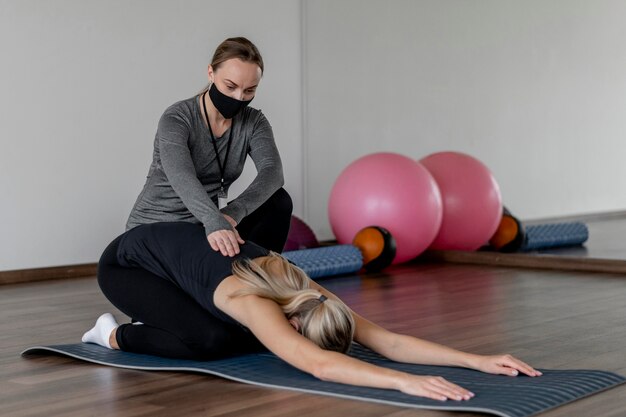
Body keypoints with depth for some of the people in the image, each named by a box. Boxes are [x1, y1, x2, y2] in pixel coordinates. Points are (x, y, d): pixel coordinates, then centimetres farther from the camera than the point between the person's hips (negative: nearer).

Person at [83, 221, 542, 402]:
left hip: (183, 245, 7)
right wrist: (405, 382, -65)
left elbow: (388, 340, -25)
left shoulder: (307, 295, -20)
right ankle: (117, 335, 2)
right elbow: (318, 365, -56)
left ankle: (157, 325, 19)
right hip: (127, 261, -7)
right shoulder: (253, 303, -41)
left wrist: (478, 360, -34)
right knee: (212, 340, -26)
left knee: (253, 340, -4)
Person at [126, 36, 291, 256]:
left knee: (278, 202, -18)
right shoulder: (177, 118, -20)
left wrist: (234, 211, -46)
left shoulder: (253, 122, -6)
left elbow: (272, 171, -26)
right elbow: (181, 176, -40)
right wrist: (214, 222, -60)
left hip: (204, 227, 4)